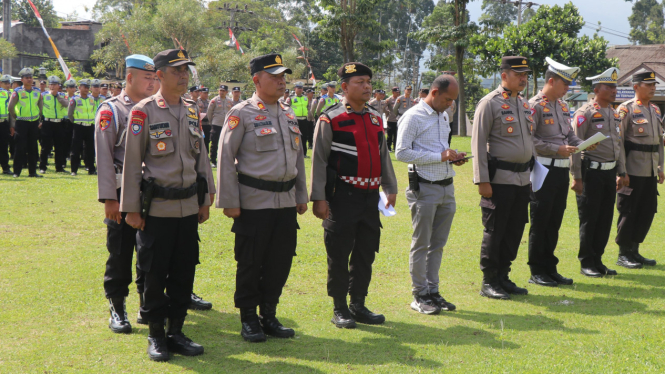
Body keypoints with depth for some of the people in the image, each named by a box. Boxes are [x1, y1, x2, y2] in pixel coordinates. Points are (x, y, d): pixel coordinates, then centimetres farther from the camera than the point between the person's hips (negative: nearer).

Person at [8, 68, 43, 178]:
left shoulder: (37, 92, 9)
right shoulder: (17, 92, -3)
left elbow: (41, 107, 19)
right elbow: (10, 107, -4)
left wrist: (39, 117, 13)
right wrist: (16, 118, 4)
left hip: (34, 123, 4)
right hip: (21, 123, -4)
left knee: (33, 148, 6)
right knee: (20, 148, -4)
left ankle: (32, 171, 11)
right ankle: (17, 172, 1)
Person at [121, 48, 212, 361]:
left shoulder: (192, 111, 10)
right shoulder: (144, 112, -7)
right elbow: (132, 162, -5)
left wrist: (205, 200, 14)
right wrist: (132, 208, -7)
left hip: (188, 206, 5)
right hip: (157, 207, -5)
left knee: (184, 272, 8)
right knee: (154, 273, 2)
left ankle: (176, 332, 20)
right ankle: (156, 335, 14)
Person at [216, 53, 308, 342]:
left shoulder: (288, 114, 13)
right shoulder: (242, 114, -6)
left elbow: (298, 156, 21)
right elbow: (225, 157, -8)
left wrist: (301, 195, 17)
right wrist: (229, 201, -11)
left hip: (286, 201, 6)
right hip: (254, 202, -6)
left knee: (281, 261, 8)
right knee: (250, 263, 2)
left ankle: (269, 316, 21)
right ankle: (249, 320, 14)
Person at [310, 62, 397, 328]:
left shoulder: (376, 119, 12)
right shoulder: (330, 119, -7)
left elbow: (383, 156, 19)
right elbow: (319, 160, -8)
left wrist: (390, 189, 16)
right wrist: (319, 198, -13)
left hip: (370, 196, 6)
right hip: (343, 197, -6)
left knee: (366, 253, 11)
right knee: (339, 255, 1)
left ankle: (358, 305, 22)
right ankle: (339, 309, 11)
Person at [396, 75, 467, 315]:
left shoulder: (443, 116, 16)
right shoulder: (413, 117, -11)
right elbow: (401, 152, -17)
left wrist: (453, 157, 4)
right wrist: (440, 156, -19)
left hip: (446, 187, 8)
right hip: (424, 189, -8)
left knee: (438, 244, 12)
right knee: (421, 244, 1)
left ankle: (433, 291, 20)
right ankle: (419, 295, 9)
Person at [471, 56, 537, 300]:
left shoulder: (524, 104, 15)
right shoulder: (489, 103, -9)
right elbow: (478, 143, -12)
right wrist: (482, 181, -16)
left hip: (522, 178, 7)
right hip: (500, 179, -7)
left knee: (515, 230, 10)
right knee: (495, 232, -2)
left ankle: (503, 277, 20)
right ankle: (489, 282, 7)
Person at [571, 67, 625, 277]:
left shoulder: (615, 114, 14)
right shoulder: (585, 113, -10)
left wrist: (621, 173, 17)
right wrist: (577, 177, -15)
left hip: (610, 172, 7)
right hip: (592, 172, -7)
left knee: (605, 219, 10)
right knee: (589, 220, -1)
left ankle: (598, 260, 19)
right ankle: (586, 263, 8)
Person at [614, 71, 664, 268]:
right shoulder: (626, 109, -8)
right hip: (633, 171, -7)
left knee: (647, 211, 9)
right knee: (628, 211, -2)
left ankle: (634, 250, 20)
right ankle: (623, 254, 7)